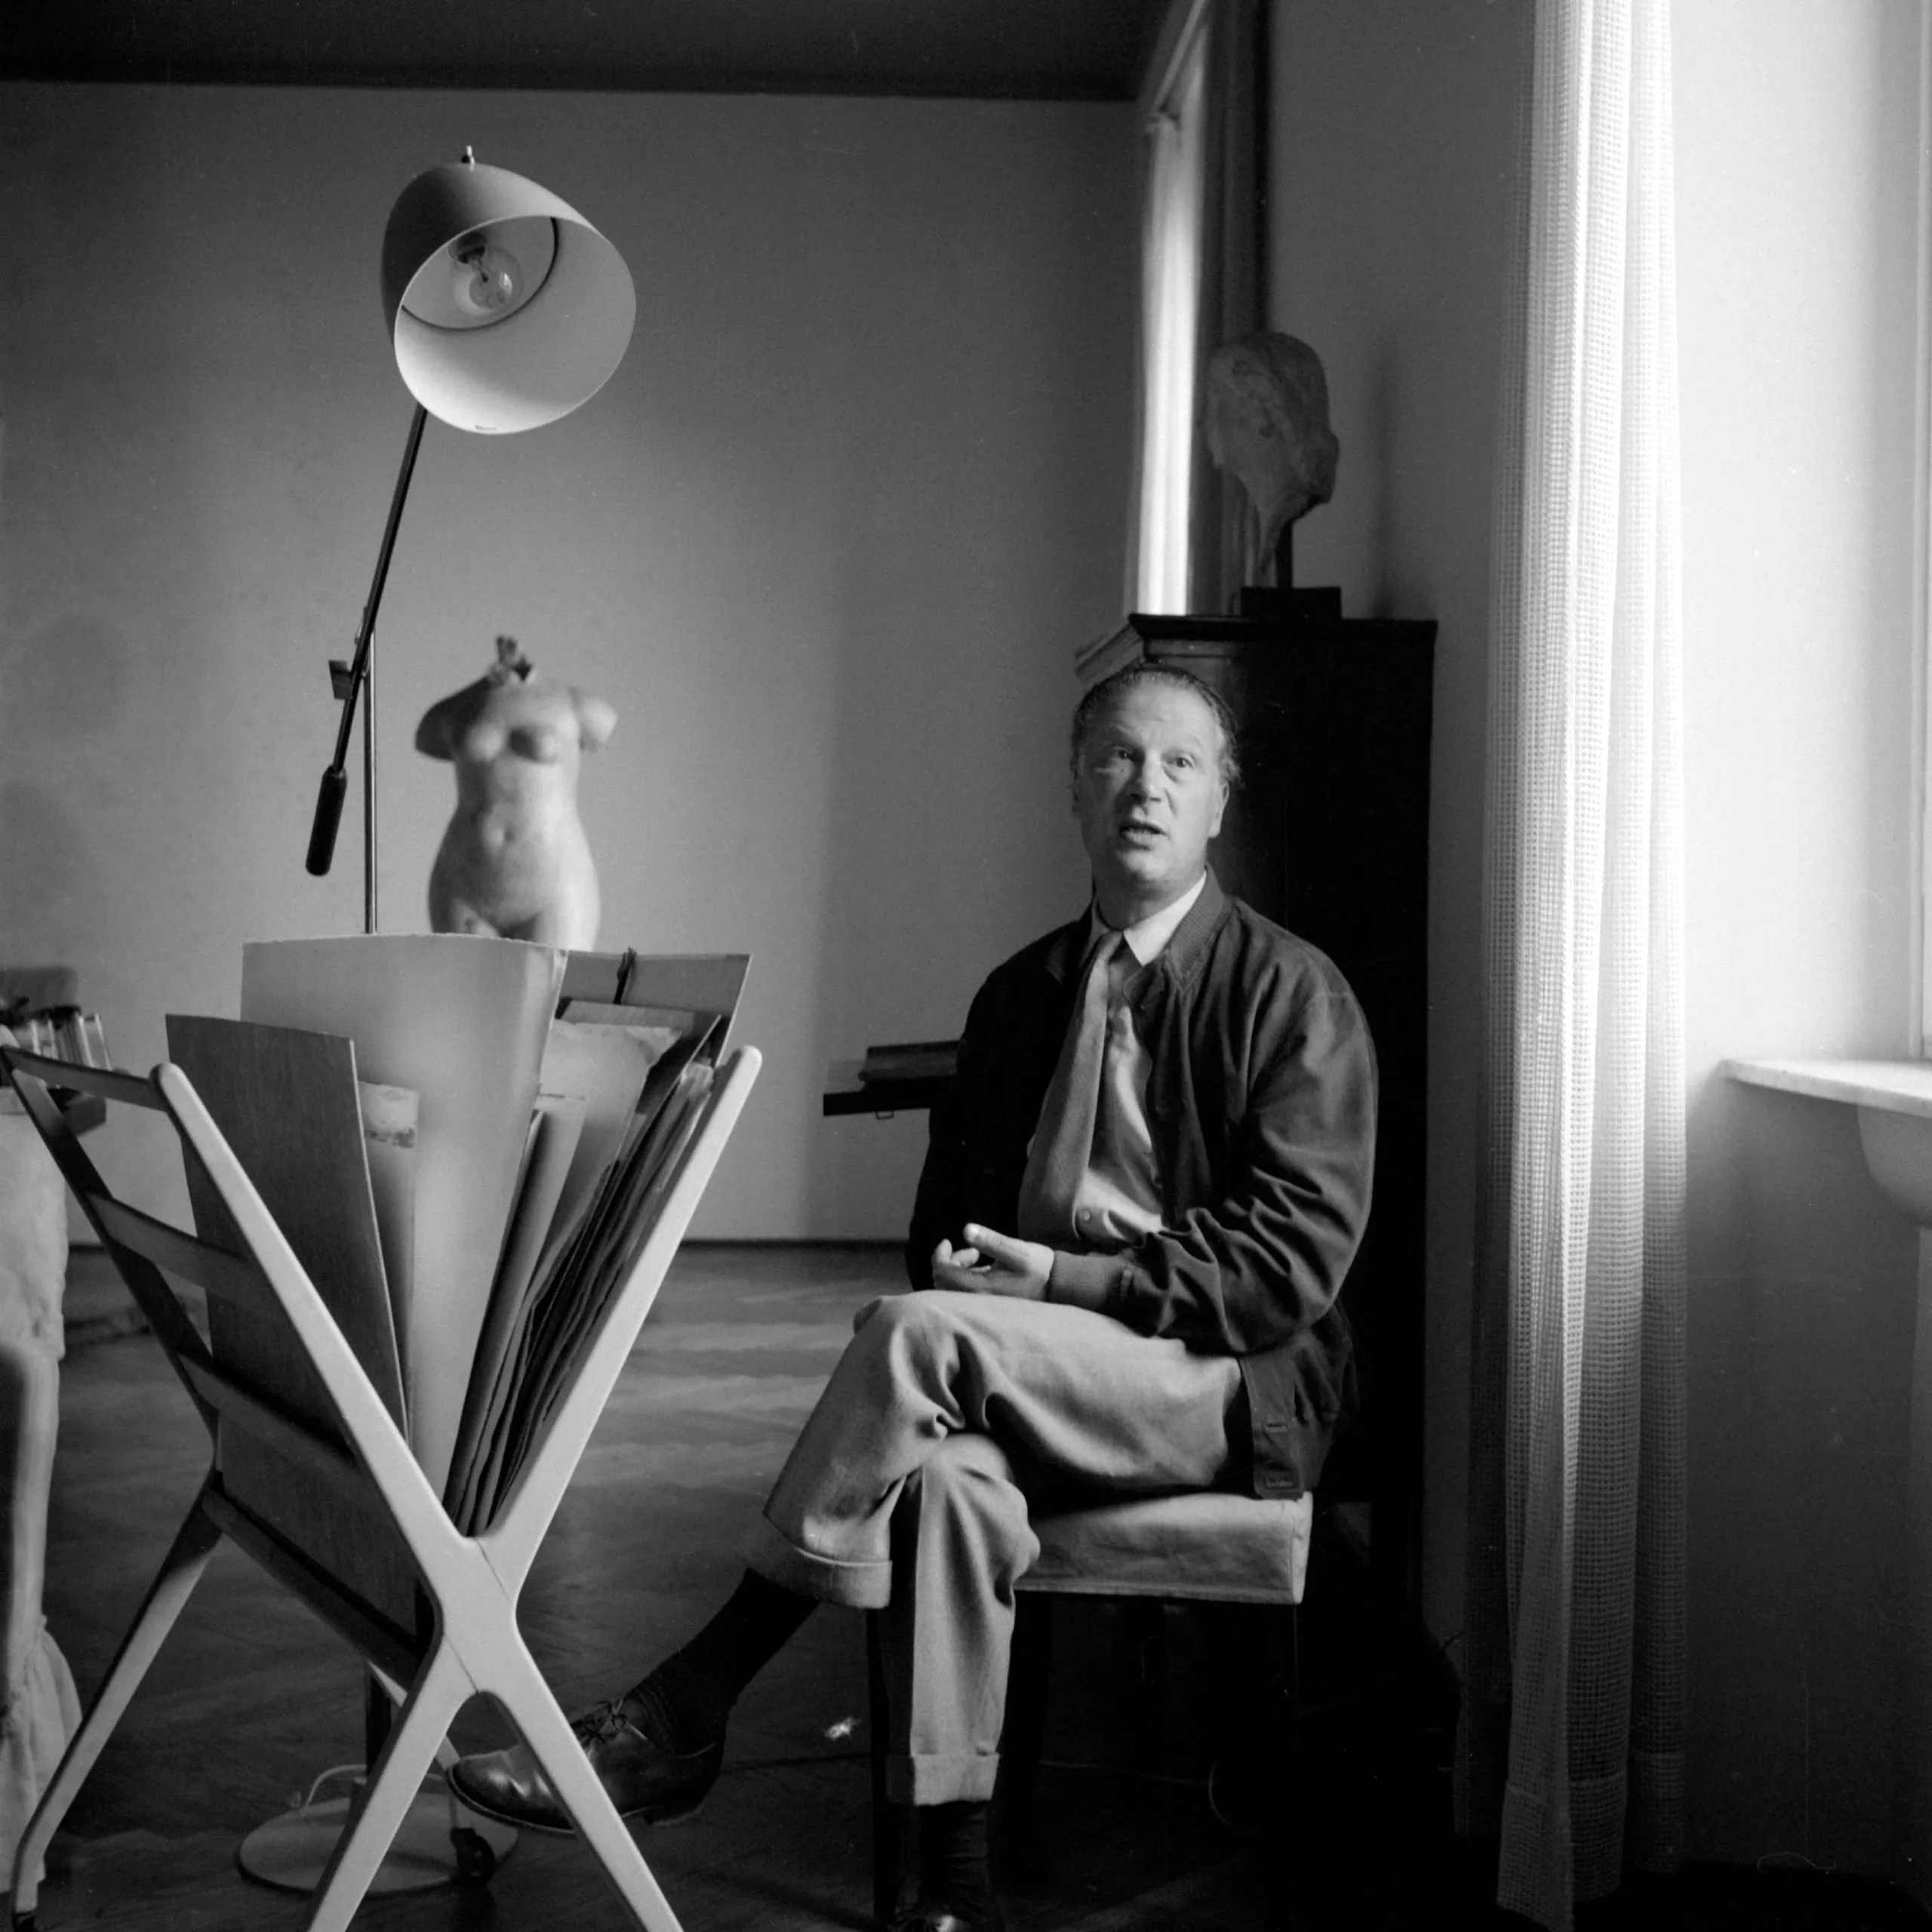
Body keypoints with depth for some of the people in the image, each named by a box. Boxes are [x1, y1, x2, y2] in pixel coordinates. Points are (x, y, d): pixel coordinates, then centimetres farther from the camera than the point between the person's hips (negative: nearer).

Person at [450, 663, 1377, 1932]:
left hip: (1229, 1384, -4)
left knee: (920, 1333, -30)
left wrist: (1067, 1278, -17)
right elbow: (949, 1208, 21)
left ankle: (685, 1713, -21)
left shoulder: (1294, 994, -1)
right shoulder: (1019, 993, 16)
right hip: (1039, 1385, 4)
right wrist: (966, 1268, -5)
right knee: (945, 1467, -32)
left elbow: (1296, 1255, -10)